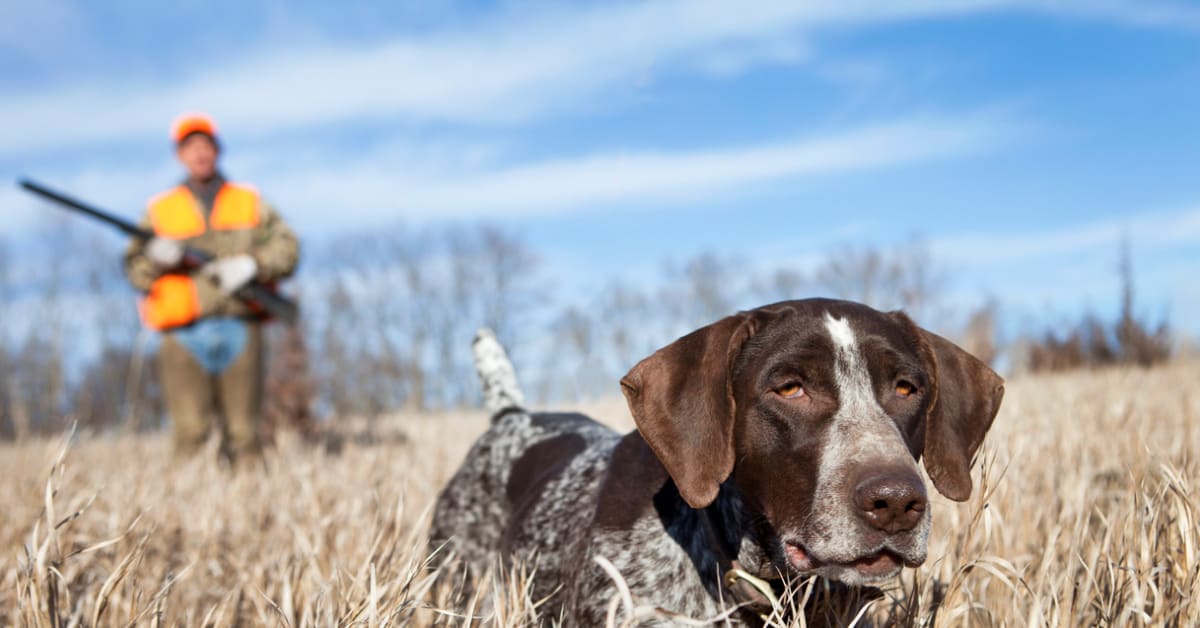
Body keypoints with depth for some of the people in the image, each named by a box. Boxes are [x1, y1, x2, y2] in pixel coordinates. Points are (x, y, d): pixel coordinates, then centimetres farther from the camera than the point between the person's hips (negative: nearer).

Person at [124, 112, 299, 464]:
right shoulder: (160, 210, 14)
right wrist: (157, 258, -12)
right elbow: (135, 271, 9)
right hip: (185, 333, -1)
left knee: (243, 432, 1)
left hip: (240, 329, 1)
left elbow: (287, 247, 7)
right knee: (190, 432, -10)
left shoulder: (250, 202, 16)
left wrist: (251, 264, -10)